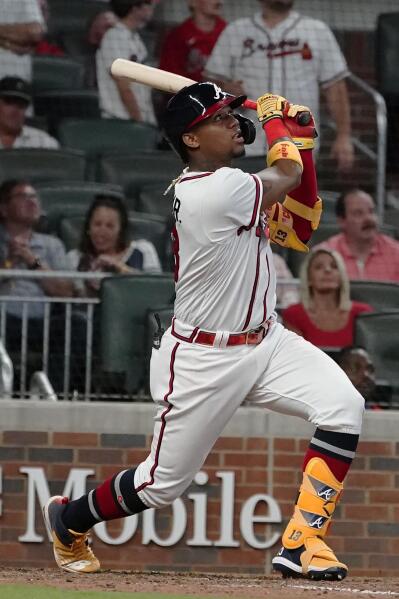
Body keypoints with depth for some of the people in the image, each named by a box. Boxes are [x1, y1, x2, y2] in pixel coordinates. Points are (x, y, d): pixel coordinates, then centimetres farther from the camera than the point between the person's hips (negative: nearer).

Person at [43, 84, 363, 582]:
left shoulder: (225, 187, 7)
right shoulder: (217, 191, -23)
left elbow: (299, 230, 14)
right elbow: (285, 177, -6)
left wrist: (300, 146, 7)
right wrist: (277, 121, 12)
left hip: (266, 341, 8)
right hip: (203, 361, -8)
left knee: (343, 405, -17)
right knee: (163, 483, 5)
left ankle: (301, 542, -14)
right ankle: (69, 521, 34)